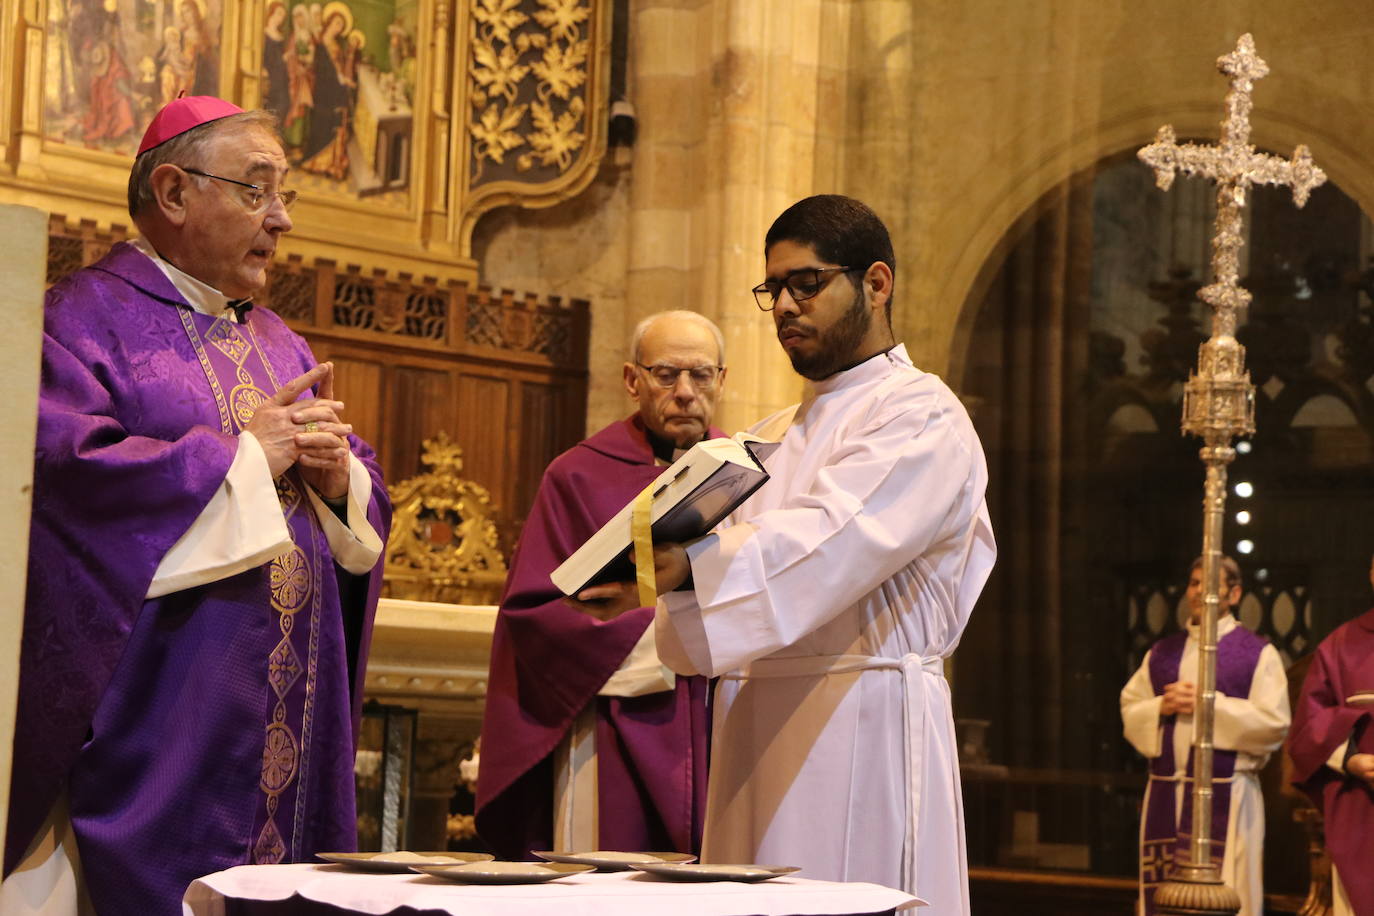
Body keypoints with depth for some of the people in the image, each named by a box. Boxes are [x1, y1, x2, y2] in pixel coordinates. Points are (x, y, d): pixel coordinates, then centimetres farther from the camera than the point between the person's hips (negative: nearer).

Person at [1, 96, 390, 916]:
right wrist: (244, 455, -12)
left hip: (291, 717, 7)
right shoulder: (86, 319, -3)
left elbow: (371, 502, 19)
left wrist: (340, 477, -6)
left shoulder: (282, 347, 19)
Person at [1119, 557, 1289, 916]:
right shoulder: (1161, 653, 16)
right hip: (1165, 795, 4)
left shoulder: (1258, 653, 1)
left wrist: (1210, 704, -13)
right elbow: (1130, 712, 12)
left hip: (1227, 796, -4)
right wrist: (1161, 707, -9)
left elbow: (1274, 723, -8)